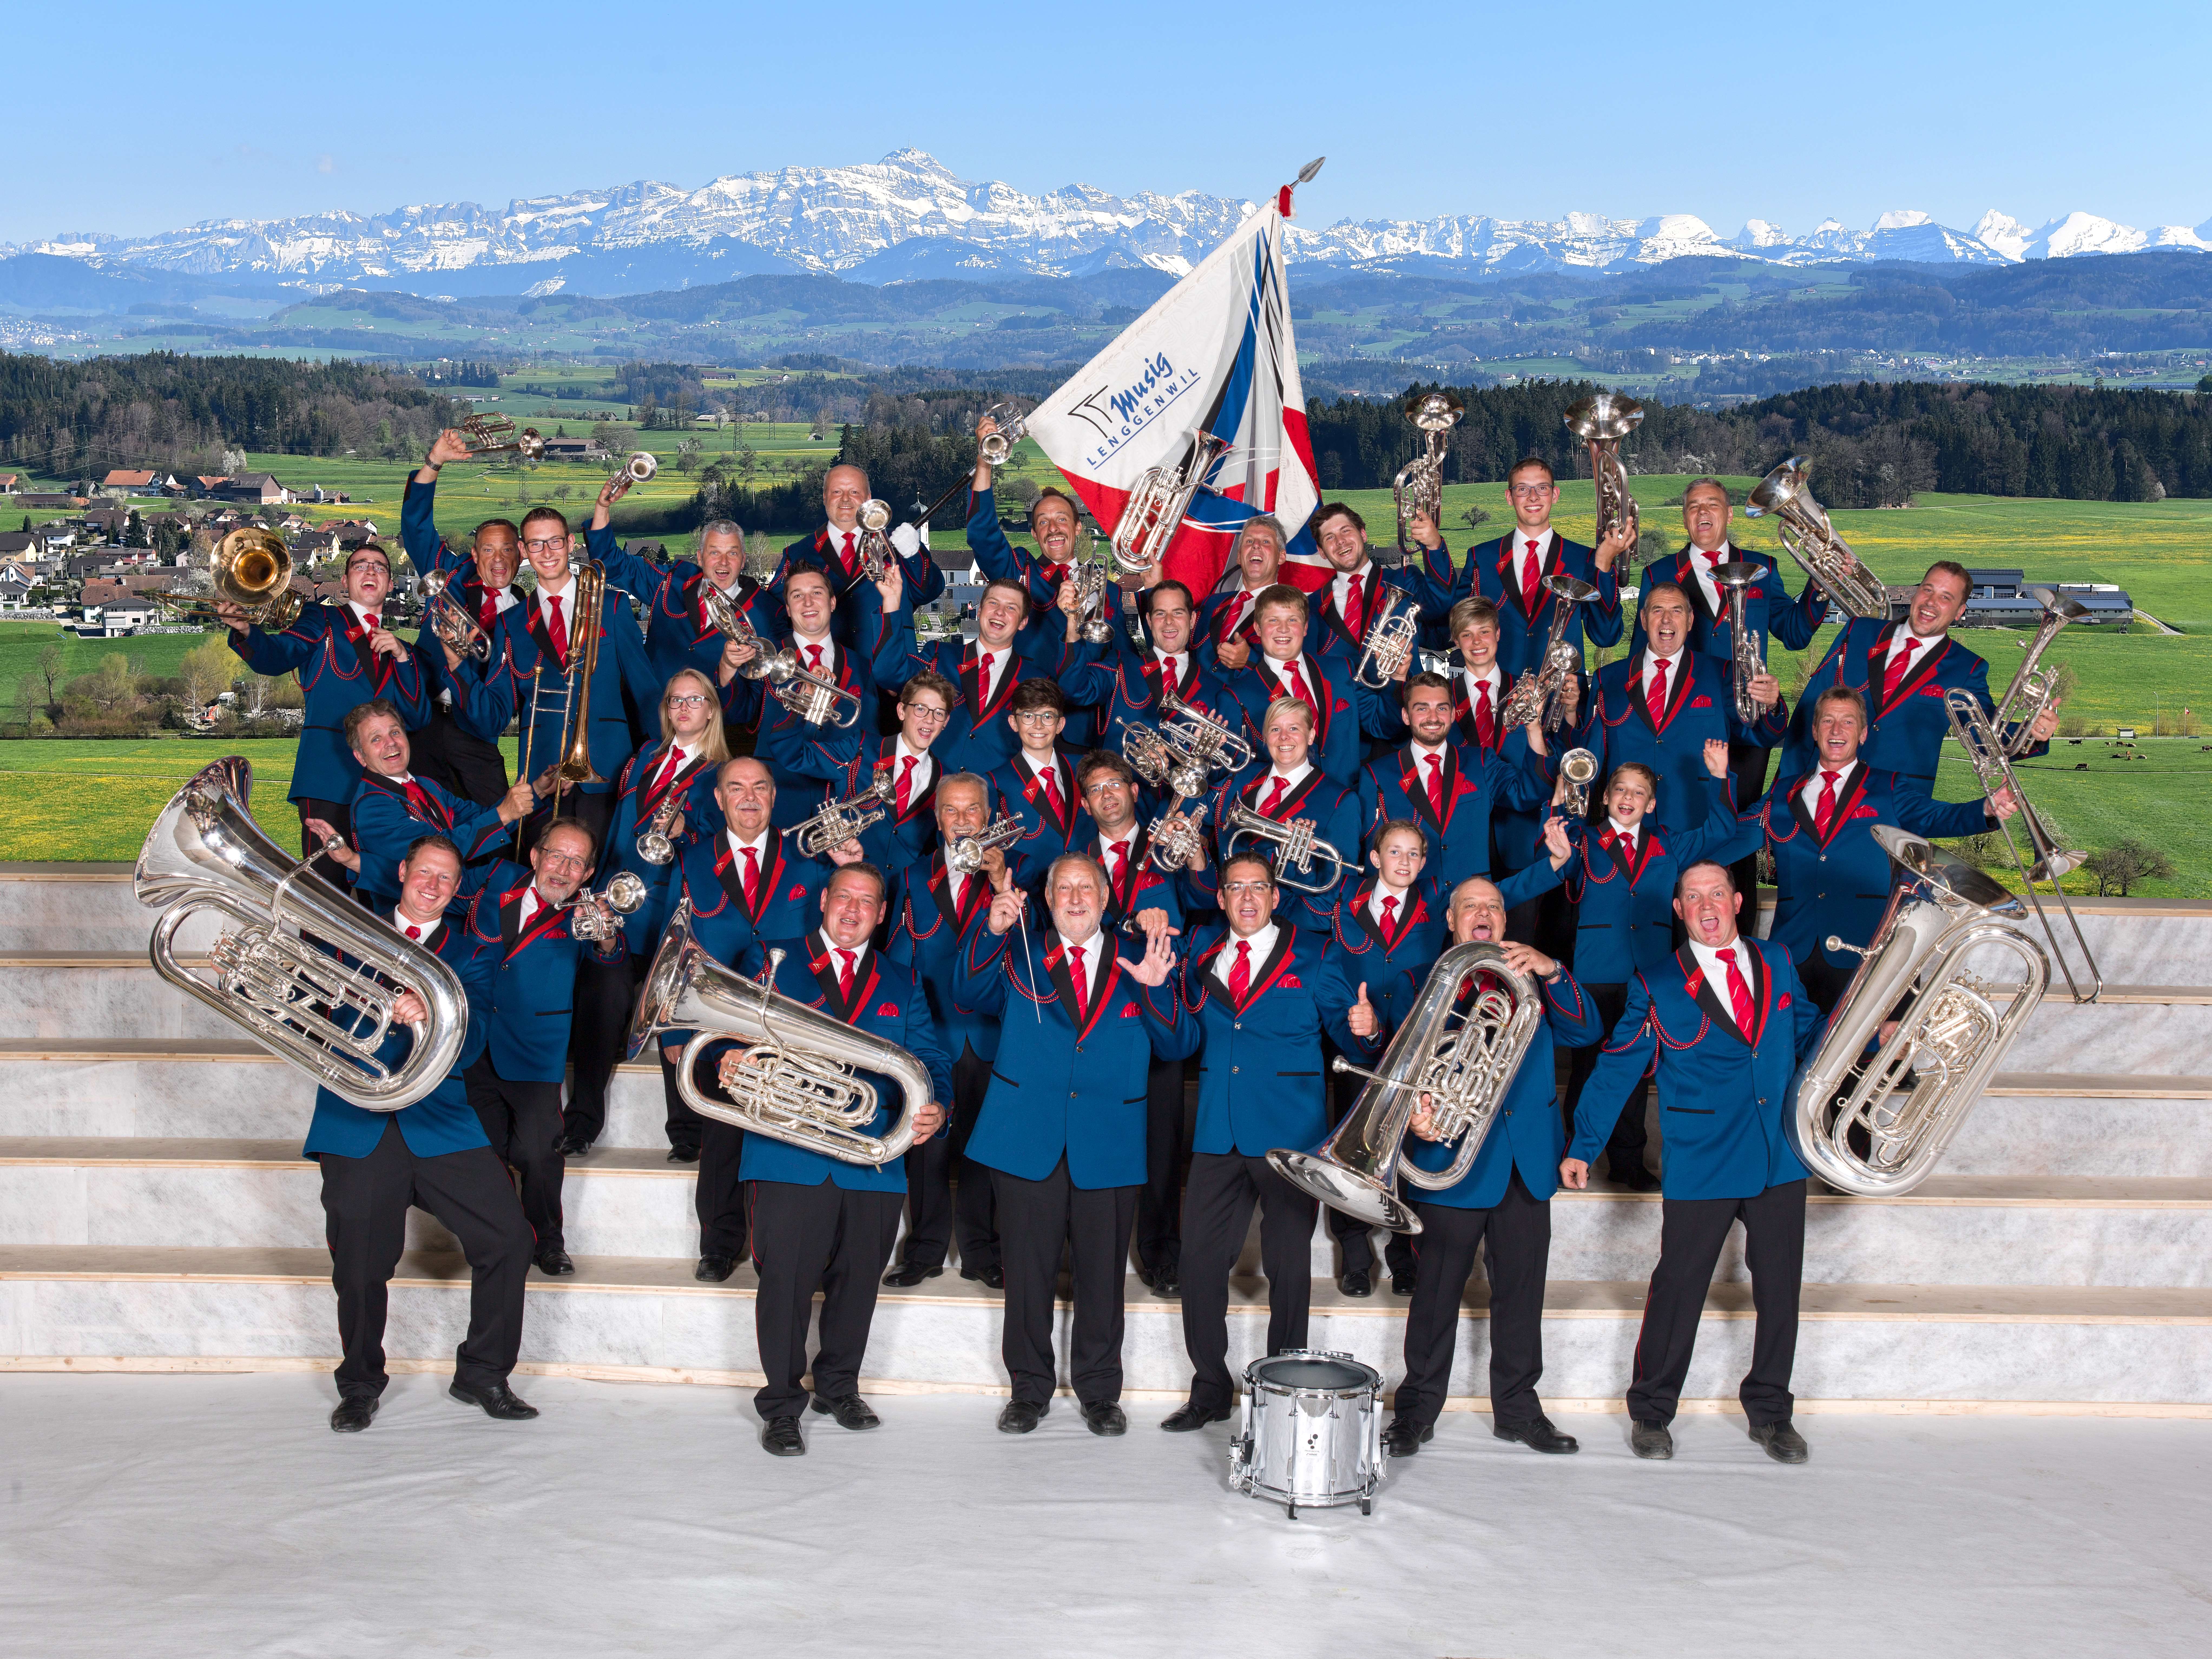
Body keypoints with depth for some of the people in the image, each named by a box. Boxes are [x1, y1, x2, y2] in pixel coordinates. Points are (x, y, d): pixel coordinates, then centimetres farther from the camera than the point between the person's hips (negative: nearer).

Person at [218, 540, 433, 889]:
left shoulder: (399, 648, 22)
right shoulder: (321, 622, 12)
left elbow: (419, 717, 12)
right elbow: (276, 656, -7)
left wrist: (402, 657, 0)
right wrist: (246, 631, -29)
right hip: (329, 778, -4)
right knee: (328, 883, -14)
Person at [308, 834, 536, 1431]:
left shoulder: (468, 955, 12)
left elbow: (467, 1047, -2)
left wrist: (427, 1017, -23)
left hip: (437, 1118, 1)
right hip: (357, 1121, -1)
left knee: (508, 1237, -10)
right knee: (359, 1266, -4)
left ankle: (482, 1375, 8)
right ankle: (361, 1386, 22)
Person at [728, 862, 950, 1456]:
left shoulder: (902, 981, 17)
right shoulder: (772, 959, 10)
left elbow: (929, 1058, 9)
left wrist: (934, 1106, -12)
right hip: (790, 1155, -3)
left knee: (858, 1279, 11)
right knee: (786, 1280, -4)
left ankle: (839, 1385, 31)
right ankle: (782, 1405, 8)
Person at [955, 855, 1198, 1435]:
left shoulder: (1135, 964, 11)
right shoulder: (1021, 961, 11)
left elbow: (1180, 1045, 3)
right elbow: (971, 997, -6)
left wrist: (1157, 990, -15)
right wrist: (993, 934, -20)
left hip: (1109, 1145, 0)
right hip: (1028, 1141, 0)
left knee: (1102, 1273, 6)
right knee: (1028, 1272, 5)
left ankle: (1100, 1391, 20)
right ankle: (1030, 1389, 19)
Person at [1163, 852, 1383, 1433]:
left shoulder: (1310, 954, 2)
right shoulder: (1203, 951, 11)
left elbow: (1346, 1029, 0)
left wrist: (1366, 1031, -22)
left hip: (1288, 1129, -3)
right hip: (1218, 1133, 3)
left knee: (1288, 1266, 2)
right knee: (1200, 1259, 2)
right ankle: (1210, 1389, 15)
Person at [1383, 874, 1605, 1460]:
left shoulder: (1533, 981, 15)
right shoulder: (1419, 983, 8)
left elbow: (1585, 1032, -1)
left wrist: (1551, 972, -18)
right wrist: (1416, 1110, -25)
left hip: (1528, 1161, 3)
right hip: (1453, 1158, -3)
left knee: (1522, 1291, 8)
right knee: (1437, 1292, 2)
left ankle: (1518, 1407, 20)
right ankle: (1418, 1407, 13)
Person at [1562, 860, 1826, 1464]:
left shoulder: (1777, 964, 11)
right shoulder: (1657, 985, 1)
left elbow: (1810, 1037, 21)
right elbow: (1615, 1069, 3)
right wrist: (1582, 1147, 2)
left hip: (1782, 1158, 3)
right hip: (1701, 1163, -3)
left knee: (1780, 1288, 8)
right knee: (1678, 1289, 1)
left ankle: (1770, 1413, 25)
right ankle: (1651, 1414, 17)